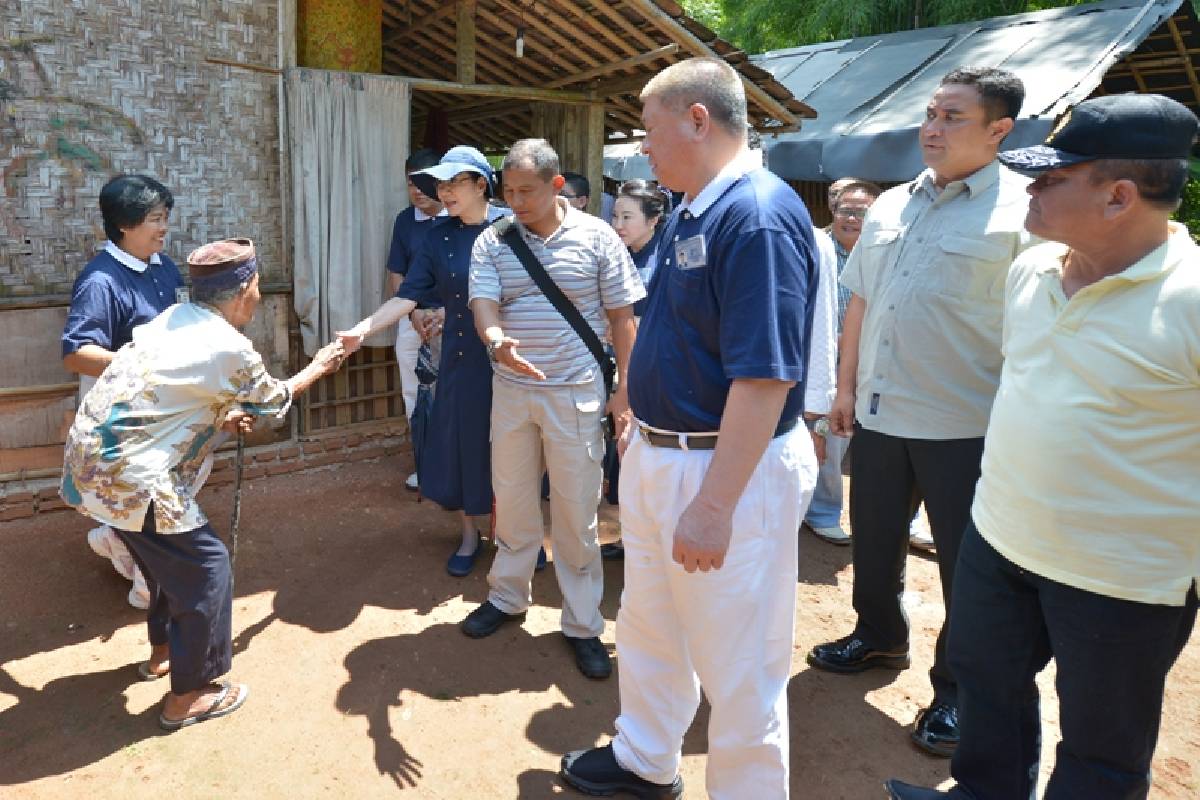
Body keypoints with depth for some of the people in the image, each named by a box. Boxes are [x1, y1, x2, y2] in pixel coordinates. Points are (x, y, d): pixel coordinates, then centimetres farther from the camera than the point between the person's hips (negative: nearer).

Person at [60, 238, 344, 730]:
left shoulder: (174, 319, 8)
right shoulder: (230, 349, -16)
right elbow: (273, 400, 5)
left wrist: (220, 418, 15)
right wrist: (317, 368, 19)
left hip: (92, 461, 9)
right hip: (129, 477, -9)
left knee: (175, 556, 26)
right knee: (205, 568, 3)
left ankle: (163, 651, 44)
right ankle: (187, 696, 15)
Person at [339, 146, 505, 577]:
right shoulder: (439, 236, 2)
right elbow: (408, 295, -3)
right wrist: (363, 329, -14)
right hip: (461, 358, 3)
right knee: (458, 443, 9)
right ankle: (468, 535, 29)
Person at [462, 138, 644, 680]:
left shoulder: (596, 237, -4)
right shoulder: (491, 242, 1)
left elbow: (622, 317, -1)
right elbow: (483, 304, -10)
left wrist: (625, 389, -5)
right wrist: (495, 339, -33)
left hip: (576, 394, -3)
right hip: (511, 389, 3)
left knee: (577, 512, 4)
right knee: (512, 501, 16)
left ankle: (582, 624, 19)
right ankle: (507, 596, 37)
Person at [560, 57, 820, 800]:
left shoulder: (759, 215, -21)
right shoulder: (690, 214, 9)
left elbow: (766, 376, -27)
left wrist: (713, 504, -28)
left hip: (729, 472, -10)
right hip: (656, 458, 10)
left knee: (737, 667, 7)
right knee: (648, 629, 25)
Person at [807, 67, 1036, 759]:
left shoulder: (1022, 211, -10)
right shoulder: (890, 207, 9)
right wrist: (847, 387, 12)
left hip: (966, 427, -6)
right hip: (879, 415, 6)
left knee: (967, 569, 9)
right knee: (875, 540, 20)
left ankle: (959, 693, 27)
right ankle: (879, 637, 43)